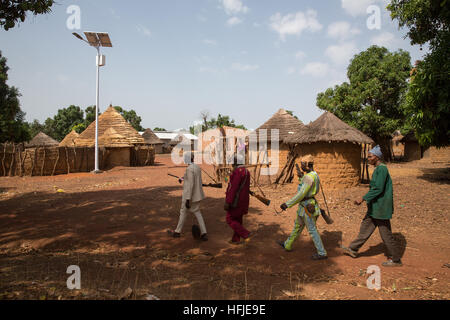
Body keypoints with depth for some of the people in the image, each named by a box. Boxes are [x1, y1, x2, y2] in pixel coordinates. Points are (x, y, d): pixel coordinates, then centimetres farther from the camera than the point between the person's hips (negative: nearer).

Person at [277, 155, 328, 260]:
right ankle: (287, 245, 35)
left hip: (307, 207, -10)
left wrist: (287, 204, -26)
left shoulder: (309, 177, -24)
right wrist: (301, 177, 12)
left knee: (312, 230, 0)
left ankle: (322, 253, 11)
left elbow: (301, 194, -28)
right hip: (305, 205, 10)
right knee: (297, 226, 20)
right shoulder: (313, 175, 9)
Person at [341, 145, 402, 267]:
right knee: (365, 226, 16)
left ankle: (396, 260, 15)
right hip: (375, 206, 10)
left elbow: (378, 188, -24)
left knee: (385, 233, 1)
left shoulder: (382, 169, -19)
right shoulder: (378, 169, 11)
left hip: (381, 207, -10)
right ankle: (353, 249, 27)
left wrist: (363, 199, -21)